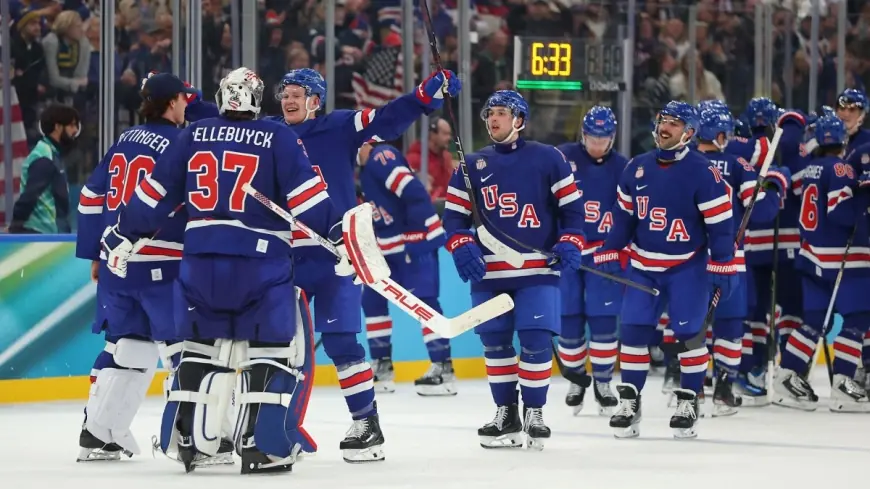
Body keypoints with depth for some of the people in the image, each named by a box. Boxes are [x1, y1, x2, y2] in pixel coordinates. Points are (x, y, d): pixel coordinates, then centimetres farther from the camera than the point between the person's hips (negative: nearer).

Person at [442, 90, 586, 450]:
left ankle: (534, 412, 3)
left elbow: (571, 206, 4)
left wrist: (570, 243, -10)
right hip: (488, 272, 3)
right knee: (495, 342, 5)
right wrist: (461, 246, -8)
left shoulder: (547, 159, 3)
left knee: (536, 341, -10)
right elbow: (453, 215, 9)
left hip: (538, 269, -3)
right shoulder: (472, 165, 11)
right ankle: (506, 414, 16)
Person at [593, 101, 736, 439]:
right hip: (643, 265, 4)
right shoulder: (637, 168, 3)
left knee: (689, 332, -4)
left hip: (687, 266, -4)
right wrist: (610, 253, 8)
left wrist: (723, 266, -15)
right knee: (633, 330, -1)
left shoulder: (702, 172, -13)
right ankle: (629, 401, 6)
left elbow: (719, 222, -12)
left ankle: (688, 401, 7)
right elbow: (624, 215, 12)